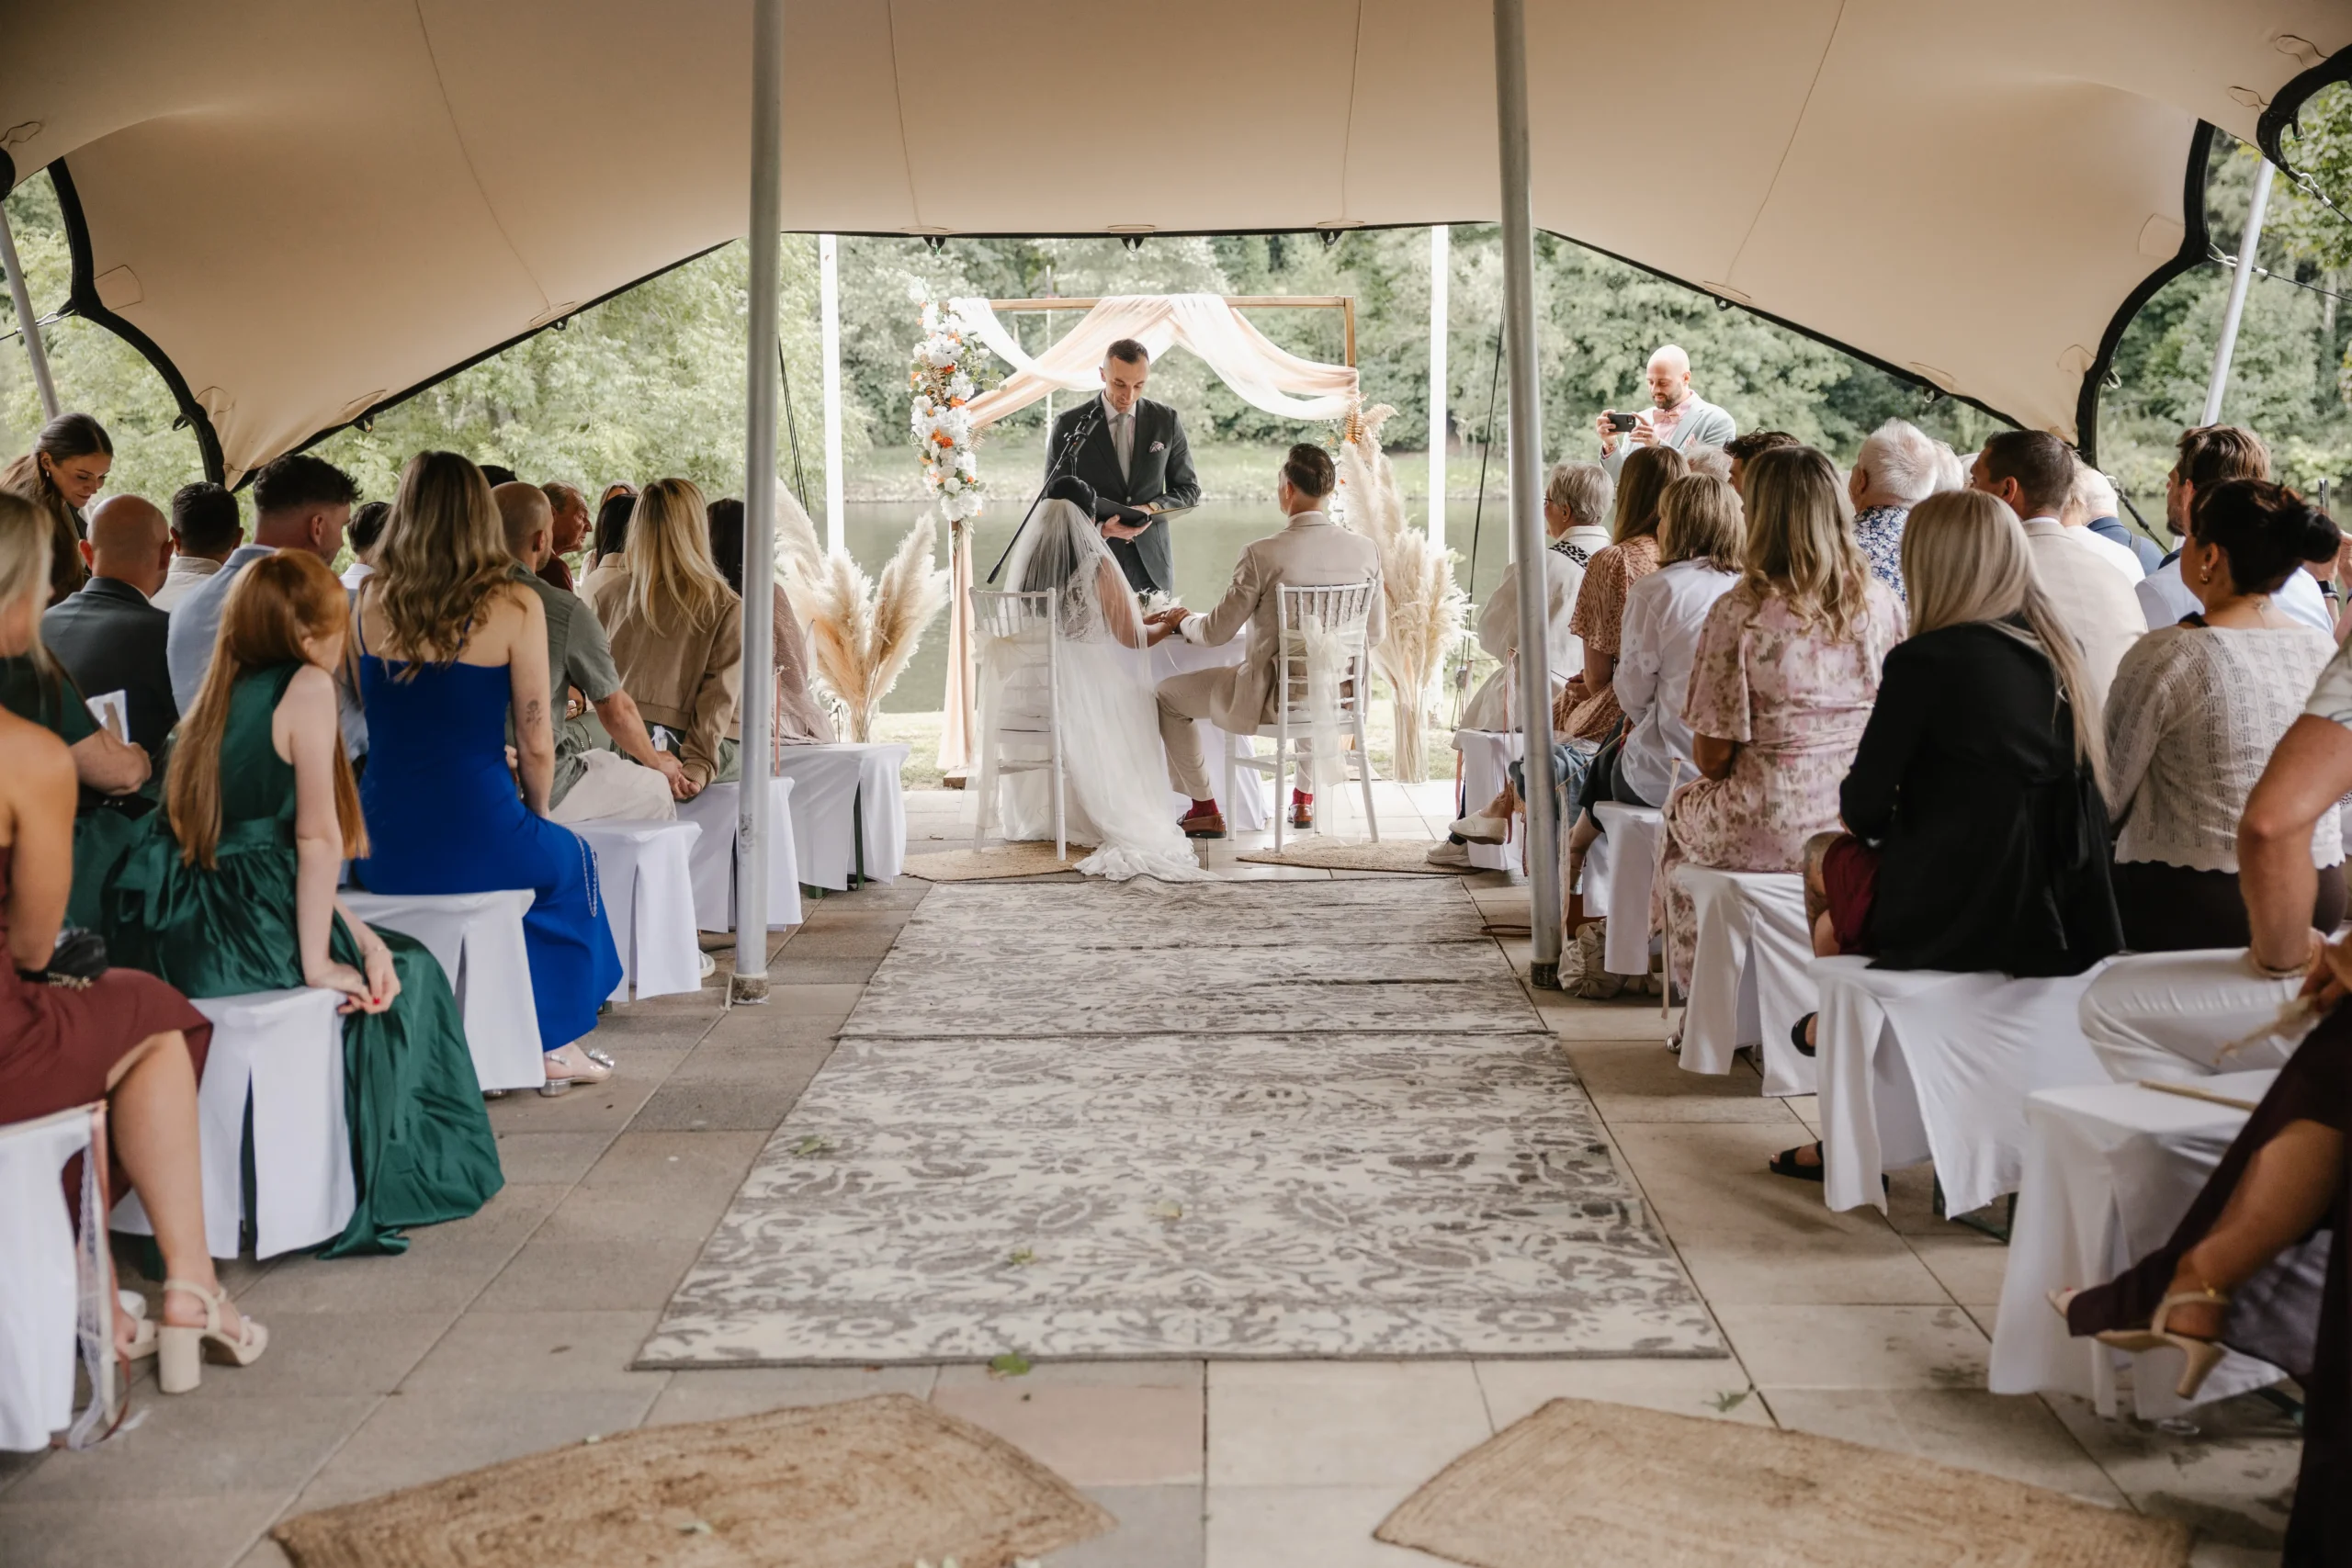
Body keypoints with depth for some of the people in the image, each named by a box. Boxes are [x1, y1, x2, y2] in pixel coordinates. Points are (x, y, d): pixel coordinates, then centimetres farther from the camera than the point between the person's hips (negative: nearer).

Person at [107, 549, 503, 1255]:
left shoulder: (224, 692, 18)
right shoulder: (308, 686, -6)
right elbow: (318, 839, -11)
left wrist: (358, 933, 13)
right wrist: (317, 961, -6)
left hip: (159, 934, 8)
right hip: (236, 939, -8)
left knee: (380, 953, 28)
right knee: (406, 972, 18)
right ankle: (358, 1202, 21)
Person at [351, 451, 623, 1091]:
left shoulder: (369, 601, 1)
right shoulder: (514, 607, -10)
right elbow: (535, 743, -6)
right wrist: (536, 813, 15)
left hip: (379, 850, 4)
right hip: (474, 841, -4)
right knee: (570, 861, 30)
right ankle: (555, 1043, 34)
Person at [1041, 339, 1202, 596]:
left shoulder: (1166, 420, 3)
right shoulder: (1069, 426, -2)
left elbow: (1188, 488, 10)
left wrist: (1152, 508, -11)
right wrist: (1101, 529, -17)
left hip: (1151, 562, 2)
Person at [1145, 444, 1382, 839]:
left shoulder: (1263, 554, -19)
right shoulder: (1366, 550, -7)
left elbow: (1215, 633, -10)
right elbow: (1375, 634, 5)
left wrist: (1183, 620, 13)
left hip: (1275, 700, -5)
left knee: (1167, 695, 17)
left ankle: (1205, 809, 23)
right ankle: (1306, 798, 45)